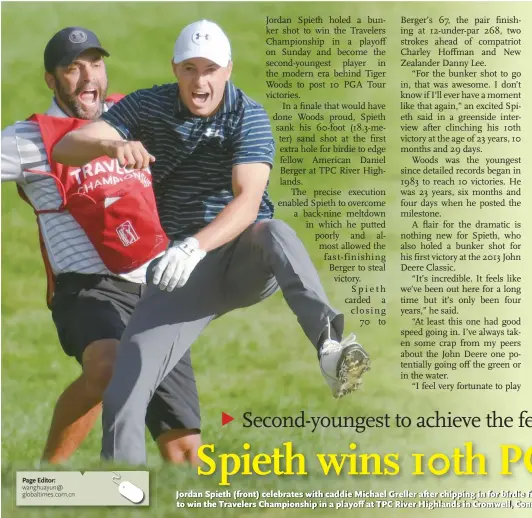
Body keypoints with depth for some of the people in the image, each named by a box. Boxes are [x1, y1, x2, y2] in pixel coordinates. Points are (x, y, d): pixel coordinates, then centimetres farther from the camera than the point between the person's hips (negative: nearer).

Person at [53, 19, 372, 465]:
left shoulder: (249, 116, -8)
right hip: (184, 272, 3)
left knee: (274, 233, -39)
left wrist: (197, 246, -42)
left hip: (245, 257, -2)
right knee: (123, 394, -16)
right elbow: (66, 148, -9)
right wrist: (112, 145, -32)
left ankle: (330, 347, -59)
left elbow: (248, 201, -23)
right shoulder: (150, 106, 1)